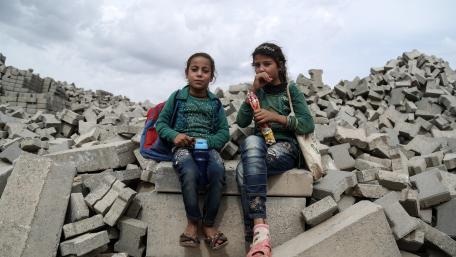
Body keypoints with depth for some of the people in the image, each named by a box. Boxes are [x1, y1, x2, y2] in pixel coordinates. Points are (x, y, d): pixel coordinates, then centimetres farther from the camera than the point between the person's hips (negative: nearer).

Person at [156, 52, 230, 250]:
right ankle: (192, 222, -14)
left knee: (218, 171, -32)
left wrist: (205, 142, -12)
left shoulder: (215, 103, 12)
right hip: (183, 146, -1)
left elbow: (224, 133, 7)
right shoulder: (177, 97, 9)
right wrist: (174, 135, -10)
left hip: (208, 146, 2)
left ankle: (208, 224, -15)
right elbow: (161, 123, 11)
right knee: (190, 172, -35)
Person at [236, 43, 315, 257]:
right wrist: (254, 90, -5)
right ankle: (260, 229, -41)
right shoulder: (259, 91, 17)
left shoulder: (291, 90, 7)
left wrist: (276, 117, -14)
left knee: (244, 171, -32)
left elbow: (308, 125, -3)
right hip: (260, 145, 3)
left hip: (286, 146, -3)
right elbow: (242, 122, 2)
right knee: (251, 142, -35)